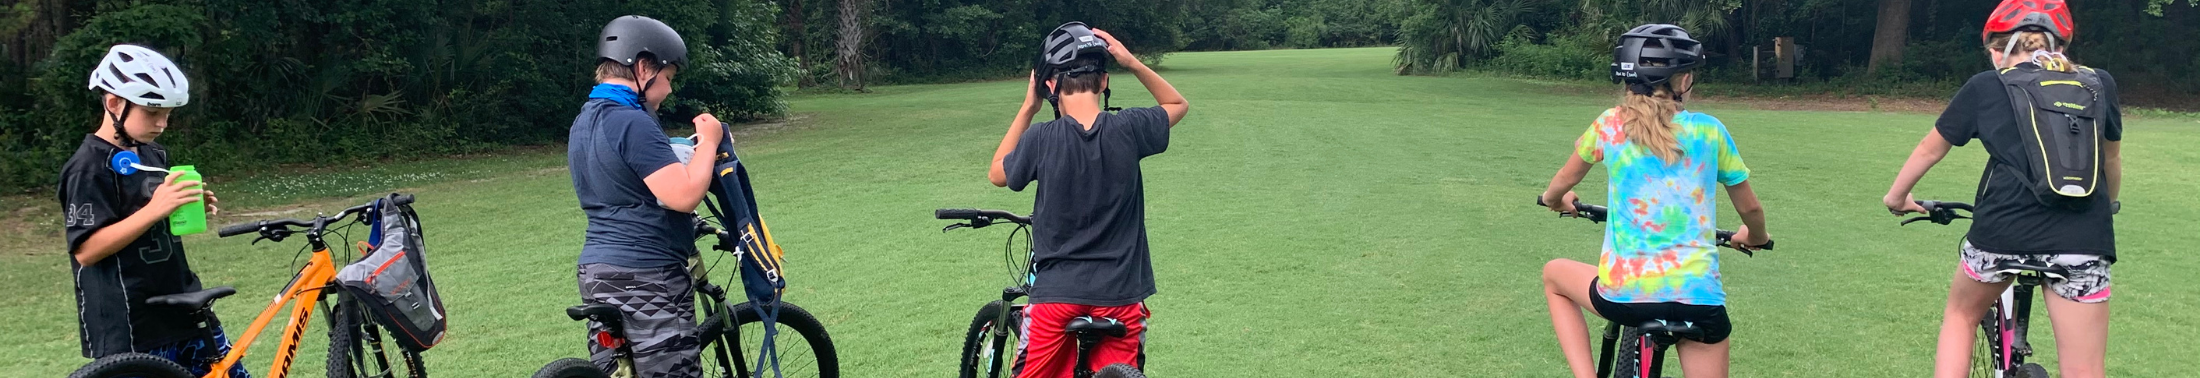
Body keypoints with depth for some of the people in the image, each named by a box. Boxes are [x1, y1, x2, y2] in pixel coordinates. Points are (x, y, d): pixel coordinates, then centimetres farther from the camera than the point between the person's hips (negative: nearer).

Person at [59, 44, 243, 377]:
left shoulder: (154, 155, 12)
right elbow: (85, 250, -19)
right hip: (128, 329, -8)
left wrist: (191, 208, 1)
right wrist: (153, 210, -27)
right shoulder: (90, 167, -13)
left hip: (183, 310, 8)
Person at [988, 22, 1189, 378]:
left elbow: (997, 174, 10)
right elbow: (1178, 104, 12)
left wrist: (1028, 106, 9)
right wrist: (1133, 63, 4)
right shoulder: (1127, 129, -9)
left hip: (1055, 295, -1)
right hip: (1119, 296, 1)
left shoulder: (1042, 139, -12)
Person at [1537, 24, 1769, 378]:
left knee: (1554, 275, 29)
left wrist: (1555, 200, 44)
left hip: (1624, 294, 0)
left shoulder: (1610, 125, 3)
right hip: (1698, 297, 0)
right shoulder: (1709, 130, 4)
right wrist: (1755, 237, 39)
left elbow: (1565, 180, 20)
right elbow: (1750, 207, 16)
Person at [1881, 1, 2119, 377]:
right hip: (2082, 237, 1)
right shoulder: (2099, 83, 16)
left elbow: (1930, 149, 23)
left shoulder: (1985, 86, 11)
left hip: (2004, 229, -1)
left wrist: (1897, 196, 40)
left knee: (1961, 314, 27)